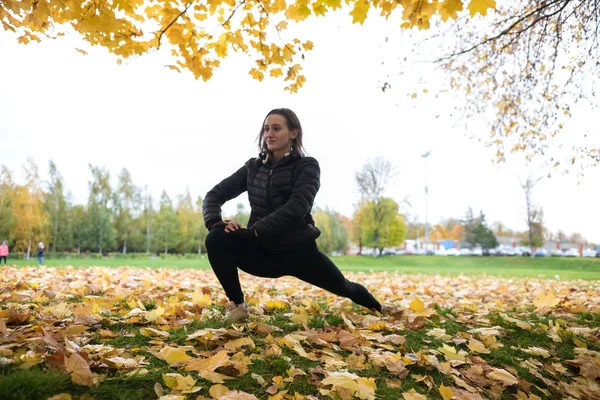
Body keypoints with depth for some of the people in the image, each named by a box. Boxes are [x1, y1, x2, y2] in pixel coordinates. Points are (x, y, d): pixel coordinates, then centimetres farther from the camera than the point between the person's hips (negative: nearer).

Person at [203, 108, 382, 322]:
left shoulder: (307, 166, -7)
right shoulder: (253, 166, 5)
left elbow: (297, 206, -24)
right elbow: (215, 194, 2)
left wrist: (256, 230, -31)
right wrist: (215, 221, -19)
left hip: (297, 250, -2)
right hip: (263, 249, 3)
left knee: (345, 288, 15)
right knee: (216, 239, -24)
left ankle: (381, 312, 51)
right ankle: (237, 304, -8)